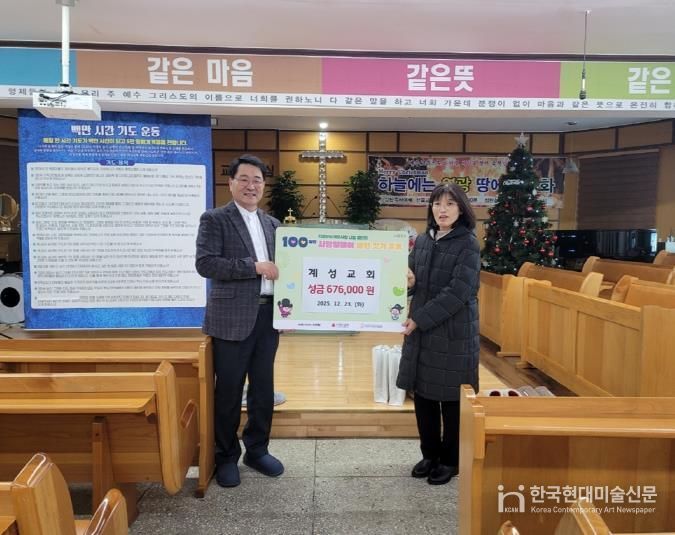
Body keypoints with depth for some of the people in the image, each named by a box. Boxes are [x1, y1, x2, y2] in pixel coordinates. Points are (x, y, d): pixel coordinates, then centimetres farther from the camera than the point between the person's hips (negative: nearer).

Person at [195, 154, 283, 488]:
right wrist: (254, 267, -19)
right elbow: (205, 263, -16)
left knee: (264, 389, 13)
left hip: (268, 316, 6)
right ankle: (226, 457, 23)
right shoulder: (214, 219, -4)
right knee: (229, 391, 5)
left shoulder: (272, 224, 14)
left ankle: (257, 450, 30)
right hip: (232, 318, -5)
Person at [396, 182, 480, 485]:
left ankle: (451, 460, 25)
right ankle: (430, 454, 31)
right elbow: (412, 281, 13)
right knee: (422, 395, 12)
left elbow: (457, 293, -18)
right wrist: (408, 283, -11)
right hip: (421, 331, 5)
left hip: (454, 333, -5)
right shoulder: (422, 241, 7)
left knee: (451, 399, 6)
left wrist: (419, 319, -20)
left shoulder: (468, 244, -10)